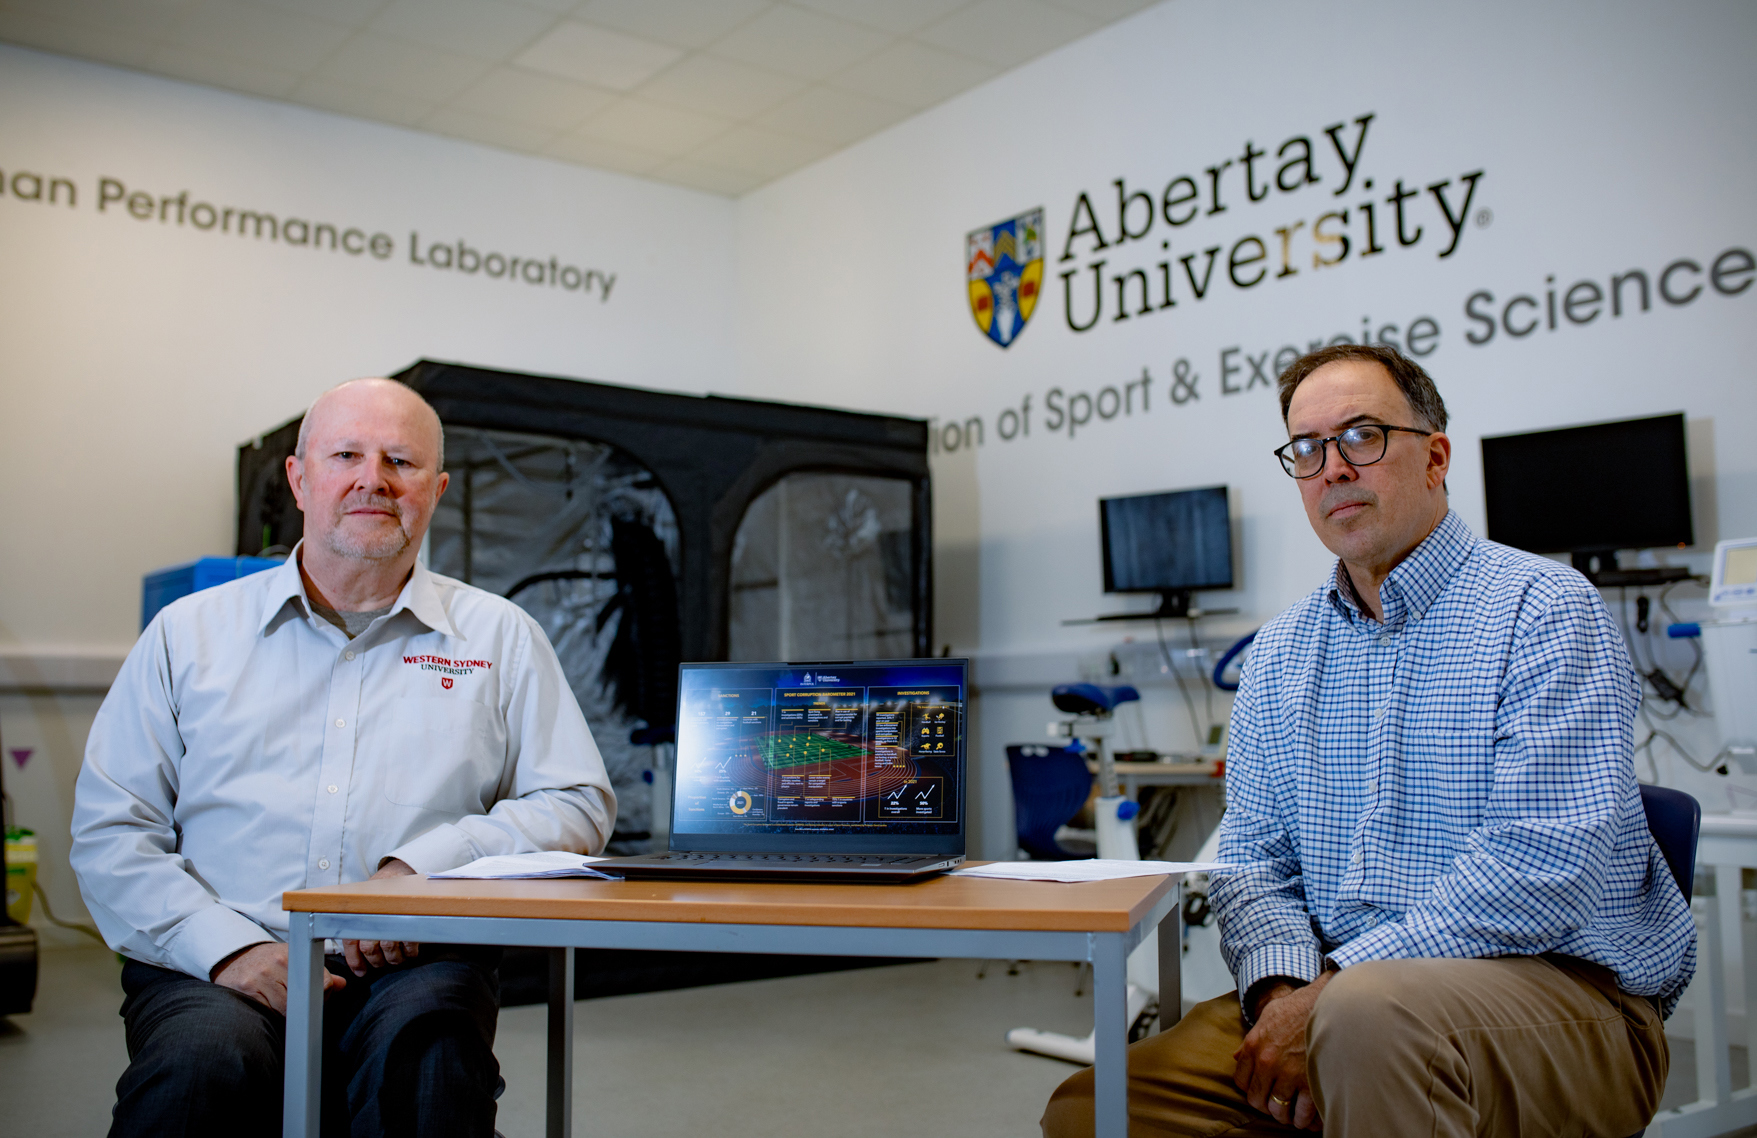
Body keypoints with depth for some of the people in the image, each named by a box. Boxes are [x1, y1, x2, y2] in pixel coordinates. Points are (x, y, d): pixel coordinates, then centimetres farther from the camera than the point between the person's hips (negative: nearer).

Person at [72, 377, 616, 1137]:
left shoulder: (501, 638, 13)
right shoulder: (191, 633, 14)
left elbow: (578, 805, 6)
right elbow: (111, 831, 9)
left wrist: (424, 867, -10)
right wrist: (229, 946, -8)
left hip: (412, 966, 0)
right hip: (216, 972, 1)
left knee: (422, 1053, -34)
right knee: (208, 1061, -33)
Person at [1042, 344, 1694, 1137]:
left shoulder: (1542, 609, -7)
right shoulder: (1280, 652, 13)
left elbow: (1543, 863, -18)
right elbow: (1252, 858, 11)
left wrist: (1330, 992, -21)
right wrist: (1281, 986, -11)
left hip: (1559, 983, -5)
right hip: (1334, 984, 5)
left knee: (1368, 1018, -38)